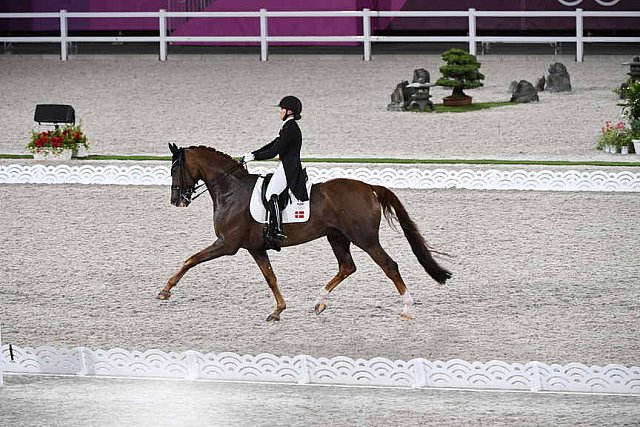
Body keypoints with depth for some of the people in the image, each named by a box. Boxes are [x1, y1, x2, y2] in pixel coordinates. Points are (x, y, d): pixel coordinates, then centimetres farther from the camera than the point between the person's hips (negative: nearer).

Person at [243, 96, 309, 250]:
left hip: (289, 170, -11)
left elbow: (273, 151, -18)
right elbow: (272, 145, 23)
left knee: (271, 194, -23)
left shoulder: (290, 129, -14)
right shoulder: (289, 127, 18)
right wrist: (252, 154, 16)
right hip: (285, 169, 11)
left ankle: (277, 232, -29)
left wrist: (253, 157, -10)